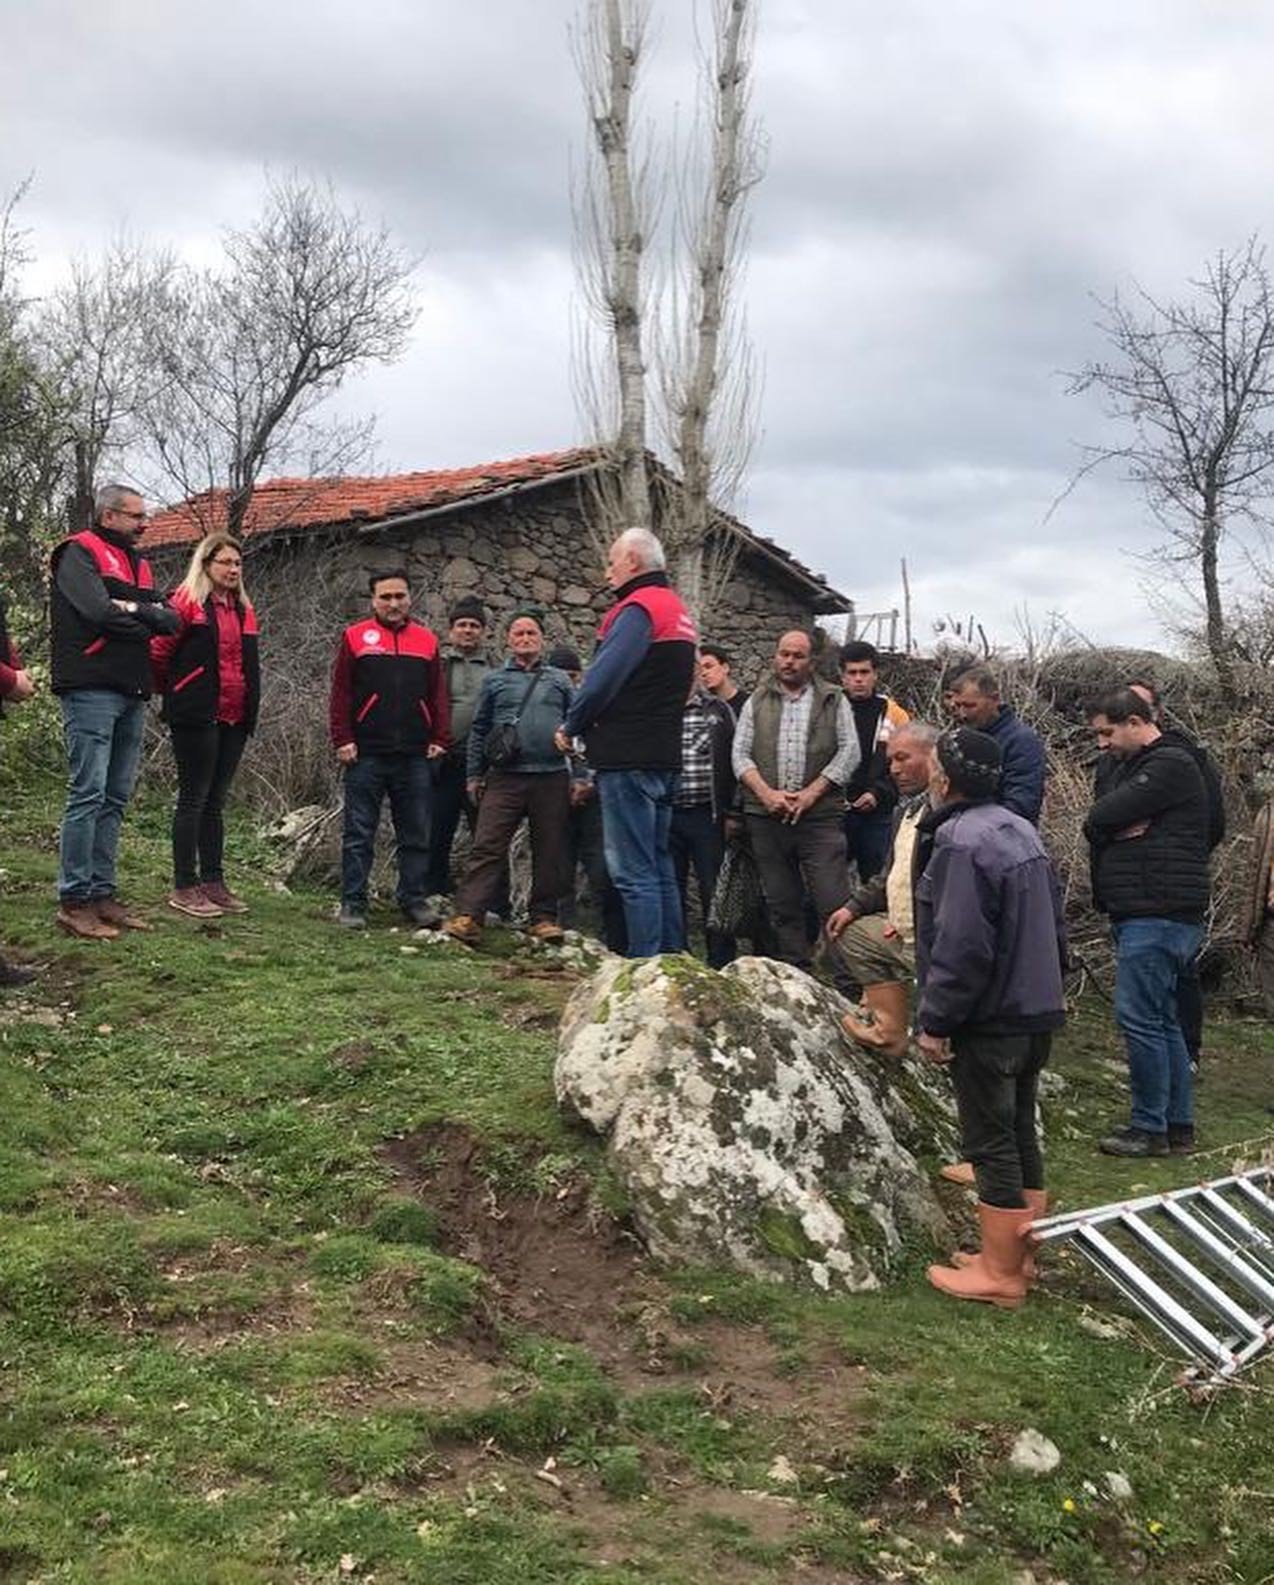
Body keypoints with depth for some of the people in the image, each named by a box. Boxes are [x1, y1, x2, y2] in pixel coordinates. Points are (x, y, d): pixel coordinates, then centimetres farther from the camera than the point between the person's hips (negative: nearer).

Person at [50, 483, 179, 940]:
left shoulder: (137, 562, 21)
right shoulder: (79, 554, -1)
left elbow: (170, 620, 9)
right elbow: (98, 611, -17)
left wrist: (130, 609, -8)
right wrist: (143, 615, -2)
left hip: (131, 695, 8)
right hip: (92, 691, -8)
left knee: (116, 798, 9)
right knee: (88, 795, -9)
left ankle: (101, 894, 15)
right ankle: (73, 901, -5)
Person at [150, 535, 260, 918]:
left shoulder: (243, 610, 16)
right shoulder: (186, 602, -7)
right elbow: (159, 653, -8)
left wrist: (250, 708, 14)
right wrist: (172, 692, 4)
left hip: (234, 718, 7)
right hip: (197, 716, -7)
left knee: (215, 801, 12)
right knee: (193, 799, -2)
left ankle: (213, 882, 17)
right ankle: (184, 887, 4)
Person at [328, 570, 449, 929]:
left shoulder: (427, 641, 11)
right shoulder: (355, 637, 3)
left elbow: (438, 696, 12)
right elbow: (340, 693, 0)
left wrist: (440, 739, 4)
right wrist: (342, 740, -7)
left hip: (414, 757, 3)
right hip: (366, 755, -2)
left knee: (416, 835, 7)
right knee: (359, 834, 2)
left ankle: (414, 899, 17)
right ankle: (353, 904, 8)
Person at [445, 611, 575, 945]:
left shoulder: (559, 680, 14)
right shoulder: (495, 681, 13)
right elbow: (479, 731, 14)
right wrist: (474, 775, 9)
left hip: (552, 779, 1)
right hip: (505, 778, -1)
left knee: (549, 853, 4)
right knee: (487, 847, -8)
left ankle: (544, 917, 14)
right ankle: (467, 916, -13)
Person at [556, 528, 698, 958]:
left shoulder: (638, 608, -12)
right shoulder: (678, 611, 19)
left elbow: (604, 677, -19)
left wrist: (572, 726, -3)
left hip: (629, 758, -10)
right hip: (664, 756, 10)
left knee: (633, 871, -8)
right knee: (659, 866, 14)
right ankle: (670, 959, 18)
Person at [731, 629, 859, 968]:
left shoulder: (833, 700, 8)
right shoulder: (757, 702, 14)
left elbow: (849, 752, 0)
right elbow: (740, 754, 7)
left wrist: (810, 794, -10)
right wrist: (766, 793, -9)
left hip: (820, 816, -3)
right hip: (766, 817, 3)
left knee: (833, 903, -9)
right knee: (781, 905, 8)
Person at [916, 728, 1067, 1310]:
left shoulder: (961, 843, -21)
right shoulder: (1021, 830, 10)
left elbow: (961, 946, -25)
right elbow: (1054, 922, 17)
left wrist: (934, 1020, -18)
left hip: (988, 1022, -10)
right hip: (1037, 1012, 10)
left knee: (992, 1143, -1)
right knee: (1021, 1134, 17)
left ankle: (999, 1273, 8)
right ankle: (1017, 1255, 27)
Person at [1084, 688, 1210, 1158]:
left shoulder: (1171, 765, -12)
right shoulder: (1135, 767, 20)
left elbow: (1101, 818, -19)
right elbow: (1094, 826, 11)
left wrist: (1108, 826, 1)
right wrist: (1120, 829, -8)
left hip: (1158, 916, -10)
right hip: (1138, 914, 10)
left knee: (1139, 1018, -7)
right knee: (1163, 1021, 13)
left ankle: (1150, 1128, 1)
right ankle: (1179, 1126, 20)